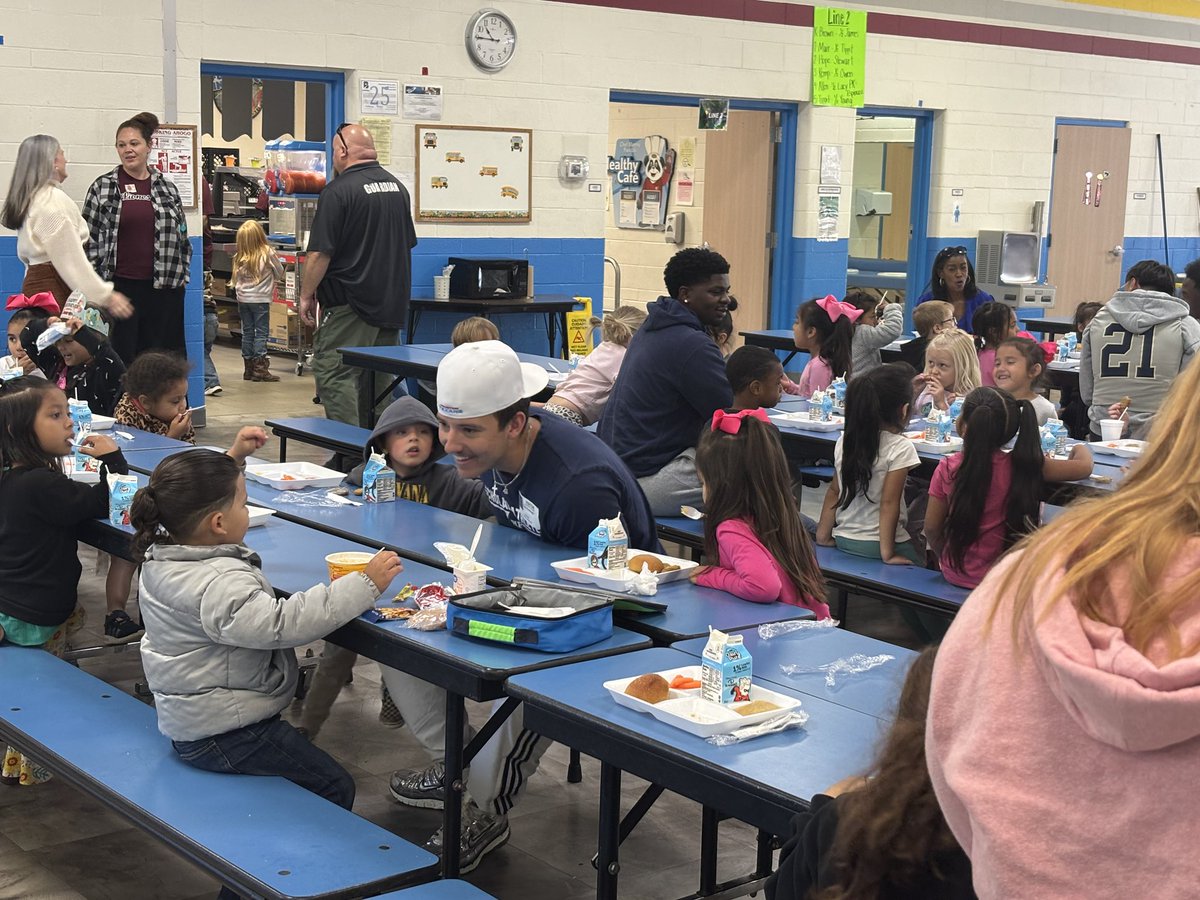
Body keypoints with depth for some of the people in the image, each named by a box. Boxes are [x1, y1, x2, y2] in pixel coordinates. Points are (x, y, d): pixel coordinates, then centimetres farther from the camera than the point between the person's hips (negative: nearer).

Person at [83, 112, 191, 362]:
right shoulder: (102, 187, 3)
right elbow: (89, 239, 3)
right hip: (120, 285, -2)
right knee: (122, 356, 2)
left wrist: (182, 274, 7)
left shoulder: (166, 187, 8)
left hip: (163, 287, 2)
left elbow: (182, 236, 14)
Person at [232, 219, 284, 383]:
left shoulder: (239, 257, 0)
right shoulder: (268, 253, -11)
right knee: (261, 333, -1)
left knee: (247, 332, 11)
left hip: (243, 299, 4)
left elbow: (236, 280, 3)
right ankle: (260, 369, -5)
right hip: (260, 299, -4)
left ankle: (248, 369, 14)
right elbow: (279, 274, 1)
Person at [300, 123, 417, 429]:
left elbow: (320, 253, -15)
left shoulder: (338, 191, -13)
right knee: (377, 377, 13)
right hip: (392, 305, 8)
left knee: (333, 373, -6)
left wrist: (307, 295, -4)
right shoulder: (397, 187, 11)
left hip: (350, 303, -8)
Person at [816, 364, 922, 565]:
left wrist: (823, 534, 14)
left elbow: (834, 491, 9)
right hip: (875, 545, -6)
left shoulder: (844, 441, 4)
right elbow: (889, 502, -16)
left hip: (843, 540, 7)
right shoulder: (900, 448, -13)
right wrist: (887, 552, -14)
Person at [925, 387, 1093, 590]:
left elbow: (931, 528, -4)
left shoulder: (947, 468, -13)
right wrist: (1081, 449, 15)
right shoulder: (1021, 466, -17)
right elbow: (1084, 467, -9)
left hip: (956, 575, 2)